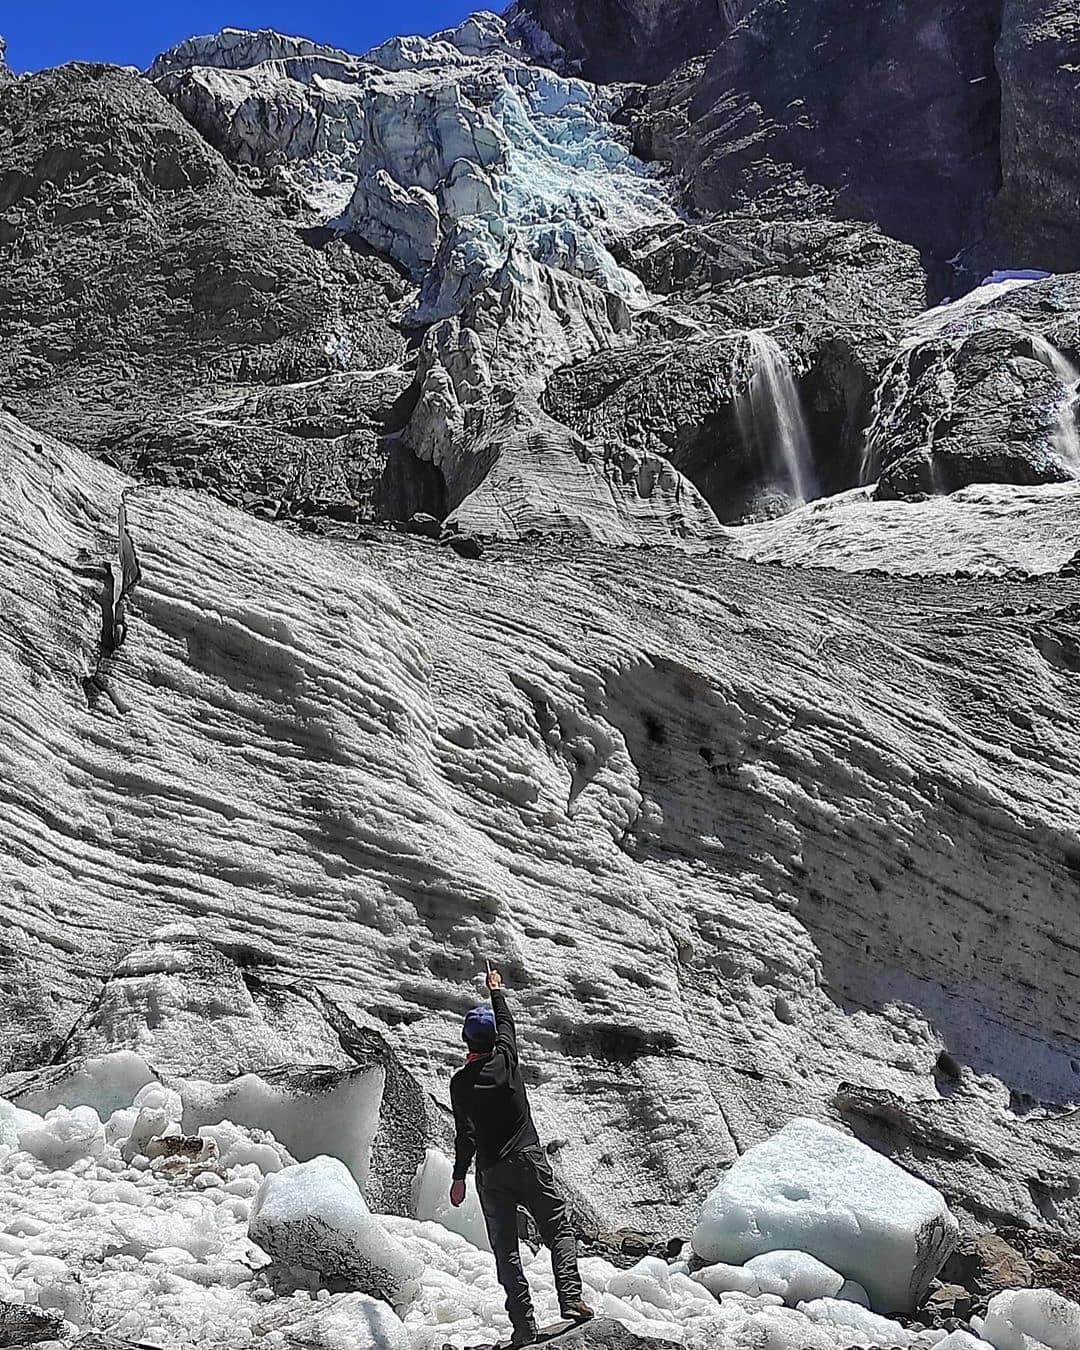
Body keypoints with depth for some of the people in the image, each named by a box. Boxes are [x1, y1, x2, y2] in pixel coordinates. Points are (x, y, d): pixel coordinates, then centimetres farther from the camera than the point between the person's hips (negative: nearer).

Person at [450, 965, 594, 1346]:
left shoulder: (460, 1082, -1)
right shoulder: (505, 1059, 0)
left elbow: (466, 1134, -5)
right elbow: (507, 1023, 19)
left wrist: (459, 1176, 3)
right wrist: (497, 990, 34)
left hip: (490, 1171, 1)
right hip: (527, 1158, -1)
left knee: (505, 1248, 3)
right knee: (558, 1229, 2)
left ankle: (524, 1326, -4)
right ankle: (571, 1302, -15)